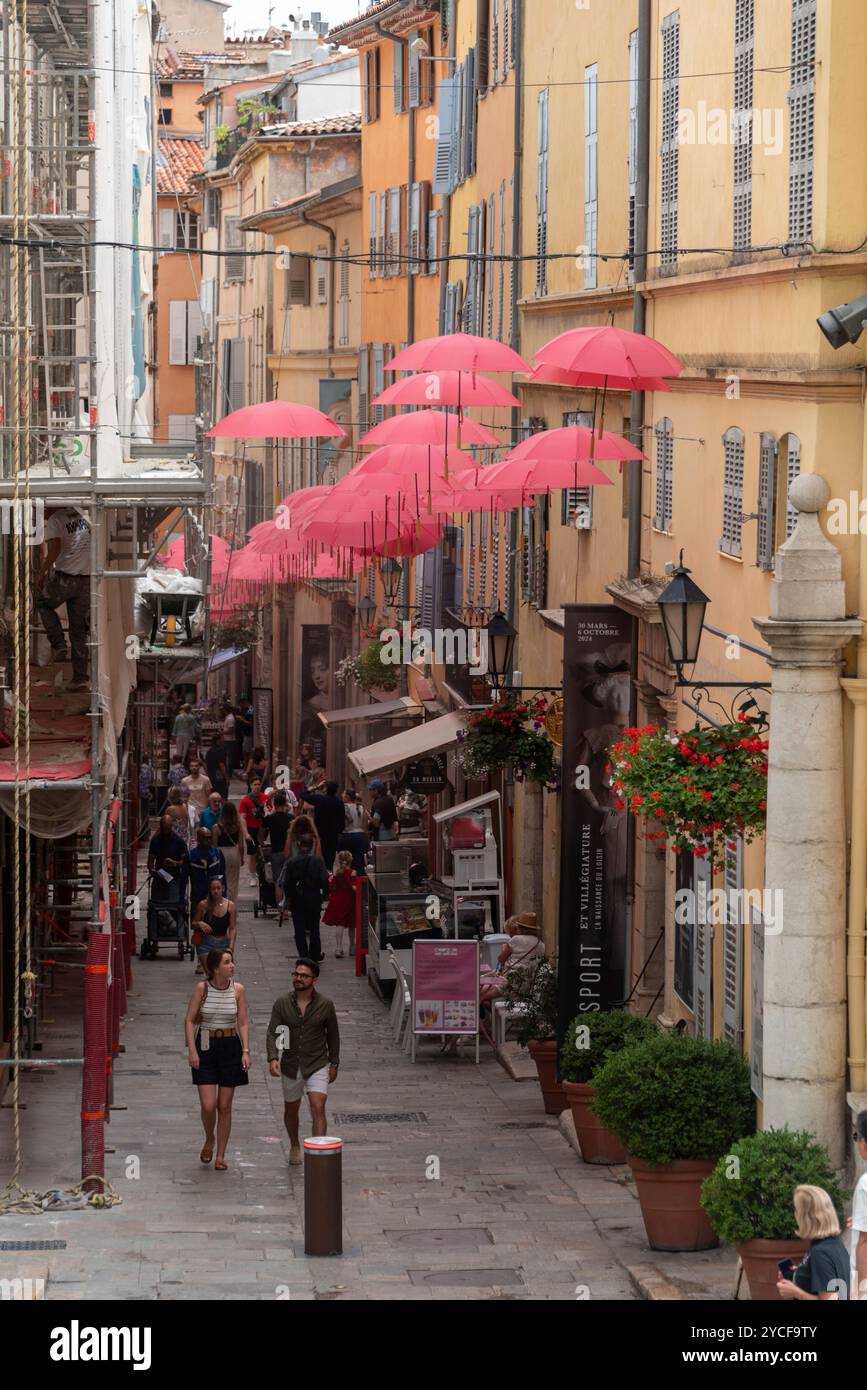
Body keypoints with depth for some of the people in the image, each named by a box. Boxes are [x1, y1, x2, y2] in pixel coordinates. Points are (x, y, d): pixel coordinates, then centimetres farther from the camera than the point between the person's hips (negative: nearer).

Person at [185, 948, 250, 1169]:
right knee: (208, 1105, -7)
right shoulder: (202, 988, -7)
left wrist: (245, 1051, -8)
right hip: (205, 1046, -1)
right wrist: (192, 1051, -11)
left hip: (230, 1046, 1)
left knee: (224, 1106, 5)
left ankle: (221, 1155, 15)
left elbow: (243, 1022, 2)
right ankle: (209, 1140, 23)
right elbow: (190, 1020, -3)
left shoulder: (238, 989, -2)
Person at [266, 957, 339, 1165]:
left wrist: (334, 1064, 7)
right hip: (291, 1067, 2)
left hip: (317, 1066, -2)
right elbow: (272, 1033, -9)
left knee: (318, 1108, -19)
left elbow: (333, 1035, 5)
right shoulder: (282, 1004, -5)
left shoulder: (325, 1005, -6)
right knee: (291, 1110, 18)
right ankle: (294, 1146, 43)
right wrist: (273, 1058, -25)